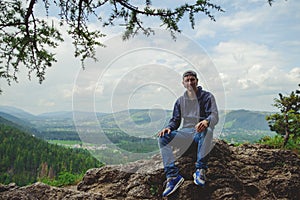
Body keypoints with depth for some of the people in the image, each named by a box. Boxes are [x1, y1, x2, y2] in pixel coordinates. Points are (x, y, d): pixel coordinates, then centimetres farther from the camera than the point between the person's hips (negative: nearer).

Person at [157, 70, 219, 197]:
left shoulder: (207, 97, 3)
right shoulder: (180, 100, 15)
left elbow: (214, 116, -11)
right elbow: (175, 120, 14)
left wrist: (206, 121, -37)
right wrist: (169, 128, -11)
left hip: (201, 133, -3)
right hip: (185, 133, 4)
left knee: (207, 130, -40)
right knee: (163, 138, -23)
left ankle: (200, 170, -31)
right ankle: (172, 176, -30)